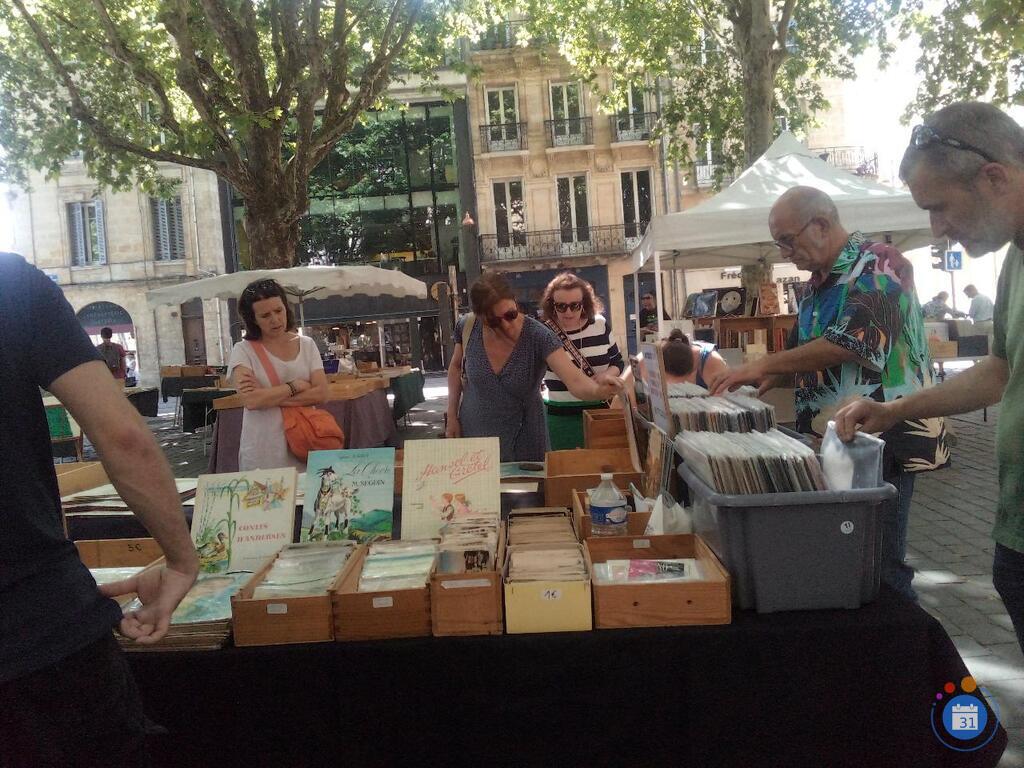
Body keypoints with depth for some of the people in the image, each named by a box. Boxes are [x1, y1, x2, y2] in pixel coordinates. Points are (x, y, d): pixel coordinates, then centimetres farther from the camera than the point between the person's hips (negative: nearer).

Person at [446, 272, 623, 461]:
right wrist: (452, 417, 1)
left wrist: (599, 390, -55)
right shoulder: (468, 328, -15)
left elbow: (576, 381, -34)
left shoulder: (539, 337, -24)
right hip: (472, 431, 2)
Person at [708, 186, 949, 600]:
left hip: (881, 441, -8)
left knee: (877, 564, -2)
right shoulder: (819, 283, 15)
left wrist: (765, 364, -18)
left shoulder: (878, 265, -11)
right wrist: (774, 377, 4)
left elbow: (848, 345, -23)